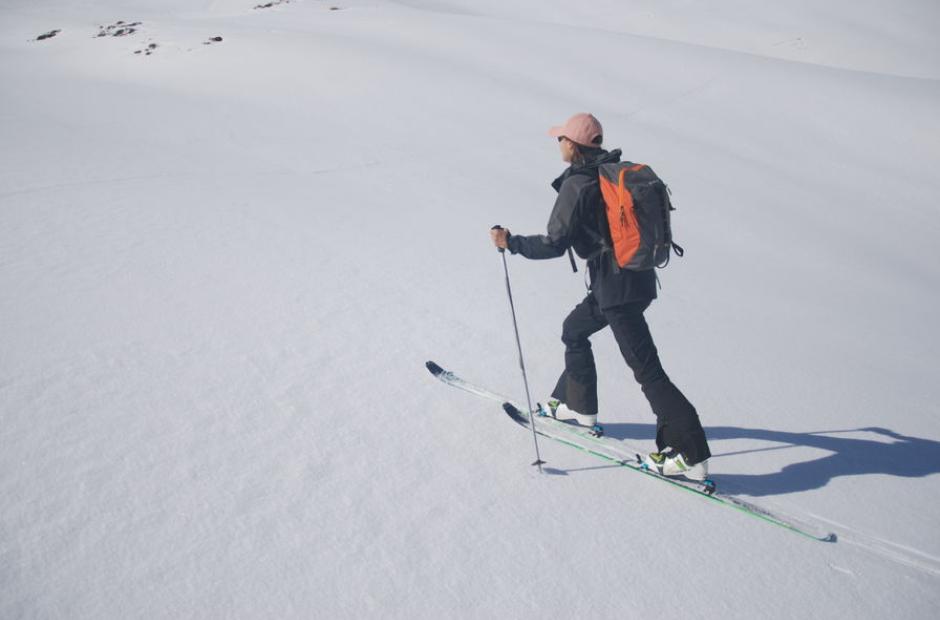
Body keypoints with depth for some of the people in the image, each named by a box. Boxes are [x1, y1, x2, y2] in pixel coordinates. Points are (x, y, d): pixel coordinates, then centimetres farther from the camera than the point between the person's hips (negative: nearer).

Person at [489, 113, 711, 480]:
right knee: (573, 330, 25)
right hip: (640, 276, 9)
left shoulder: (576, 185, -15)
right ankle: (579, 406, 39)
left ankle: (691, 455, 2)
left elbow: (554, 245, -16)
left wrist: (510, 242, -4)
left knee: (647, 370, -4)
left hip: (616, 287, -9)